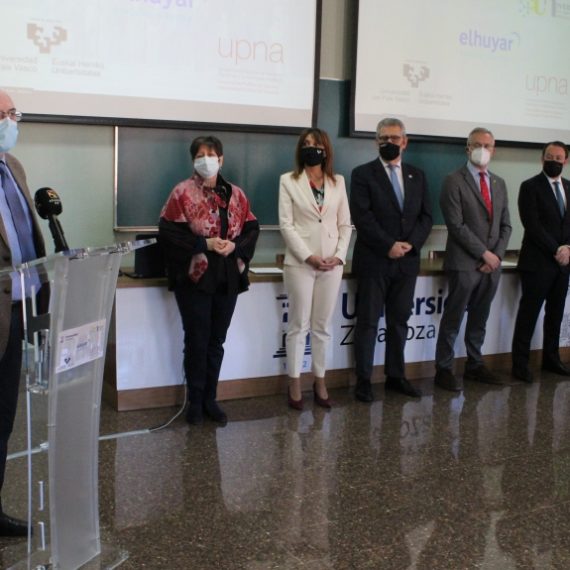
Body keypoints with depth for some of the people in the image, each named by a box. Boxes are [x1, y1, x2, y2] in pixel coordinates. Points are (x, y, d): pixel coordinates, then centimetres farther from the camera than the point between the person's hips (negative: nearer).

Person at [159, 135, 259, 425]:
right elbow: (168, 232, -11)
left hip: (228, 279, 4)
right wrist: (205, 243, -19)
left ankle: (210, 399, 24)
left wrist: (235, 246, -12)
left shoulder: (236, 194, 8)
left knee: (216, 341, 11)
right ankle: (195, 401, 18)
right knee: (196, 341, 3)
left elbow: (252, 229, 8)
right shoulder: (183, 192, -5)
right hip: (194, 277, -4)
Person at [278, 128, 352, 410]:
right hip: (300, 262, -3)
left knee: (322, 326, 10)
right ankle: (295, 385, 11)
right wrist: (309, 257, -13)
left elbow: (345, 223, 9)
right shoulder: (288, 181, 1)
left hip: (332, 263, 3)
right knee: (299, 325, 3)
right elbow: (286, 224, -5)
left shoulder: (338, 181, 11)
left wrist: (339, 255, -6)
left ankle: (320, 381, 19)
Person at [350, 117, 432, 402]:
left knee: (399, 321, 10)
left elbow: (426, 216, 9)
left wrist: (410, 243, -8)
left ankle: (395, 376, 20)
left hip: (407, 261, 4)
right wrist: (388, 246, -15)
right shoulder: (363, 174, -1)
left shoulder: (417, 176, 13)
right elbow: (362, 217, -10)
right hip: (374, 261, -4)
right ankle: (363, 380, 6)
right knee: (368, 322, 0)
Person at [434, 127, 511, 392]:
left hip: (491, 264, 6)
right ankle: (443, 369, 8)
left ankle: (474, 365, 24)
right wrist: (484, 254, -13)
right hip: (464, 264, -6)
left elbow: (505, 225, 14)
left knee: (479, 319, 14)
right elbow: (457, 225, -13)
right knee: (453, 320, 0)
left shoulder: (499, 183, 15)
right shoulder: (454, 181, -6)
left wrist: (496, 255, -2)